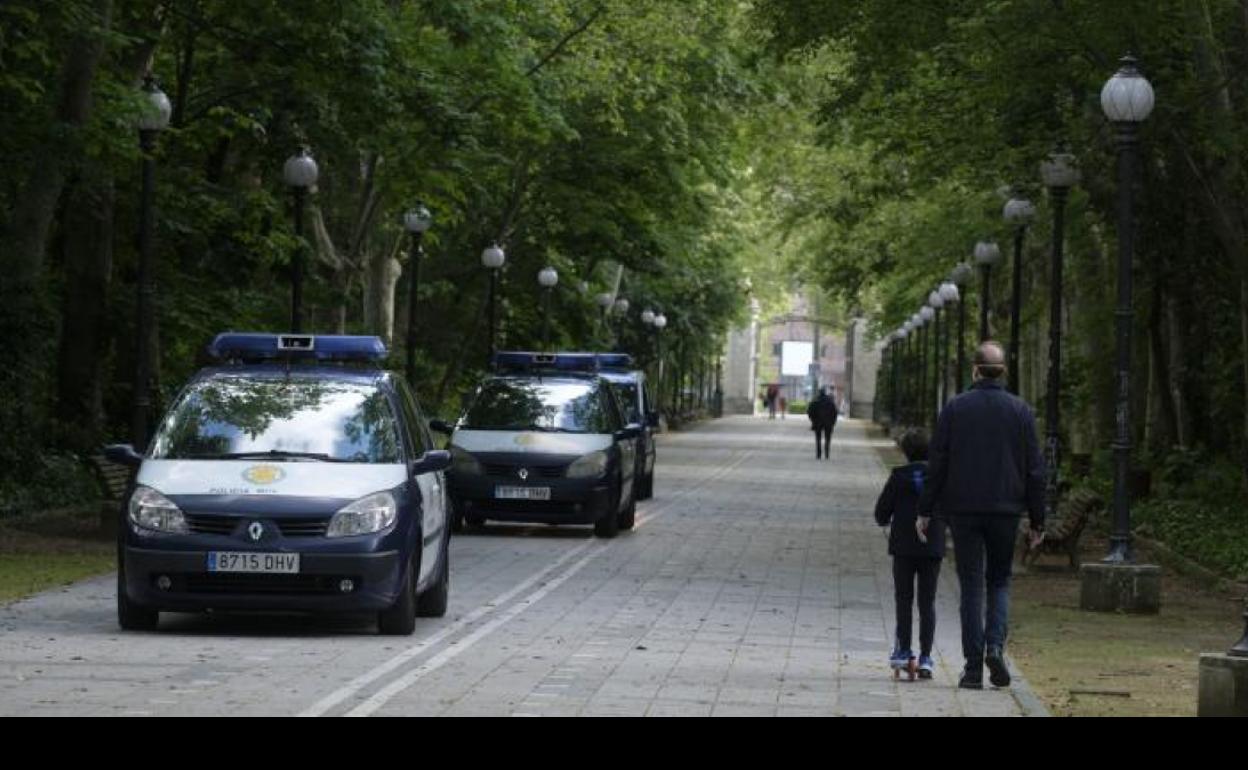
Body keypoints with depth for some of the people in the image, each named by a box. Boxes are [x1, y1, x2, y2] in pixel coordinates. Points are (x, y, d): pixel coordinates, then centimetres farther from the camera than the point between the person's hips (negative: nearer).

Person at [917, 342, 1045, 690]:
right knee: (999, 582, 14)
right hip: (1006, 510, 1)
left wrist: (925, 511, 5)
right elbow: (1035, 469, 1)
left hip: (963, 509, 0)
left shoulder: (954, 409, -2)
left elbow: (937, 463, -2)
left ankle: (973, 666, 0)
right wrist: (1037, 520, 6)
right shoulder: (1020, 411, 0)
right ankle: (995, 645, -9)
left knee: (971, 586, 4)